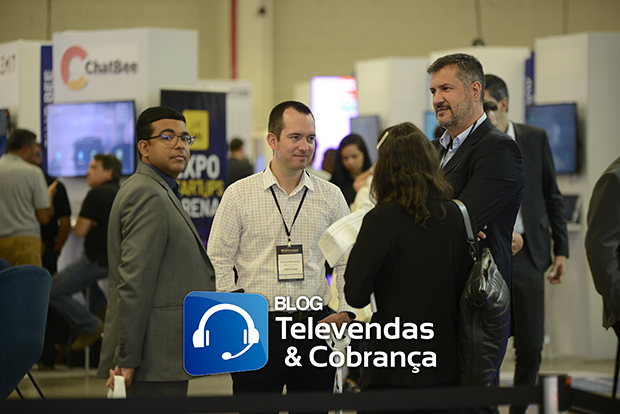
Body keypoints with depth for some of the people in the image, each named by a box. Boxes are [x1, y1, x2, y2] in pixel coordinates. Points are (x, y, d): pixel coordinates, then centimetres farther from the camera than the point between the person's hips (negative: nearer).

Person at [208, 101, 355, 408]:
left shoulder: (331, 196, 9)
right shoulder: (239, 195, 2)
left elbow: (348, 261, 13)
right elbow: (218, 259, 3)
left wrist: (346, 310, 1)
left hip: (316, 325, 2)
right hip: (257, 329, -2)